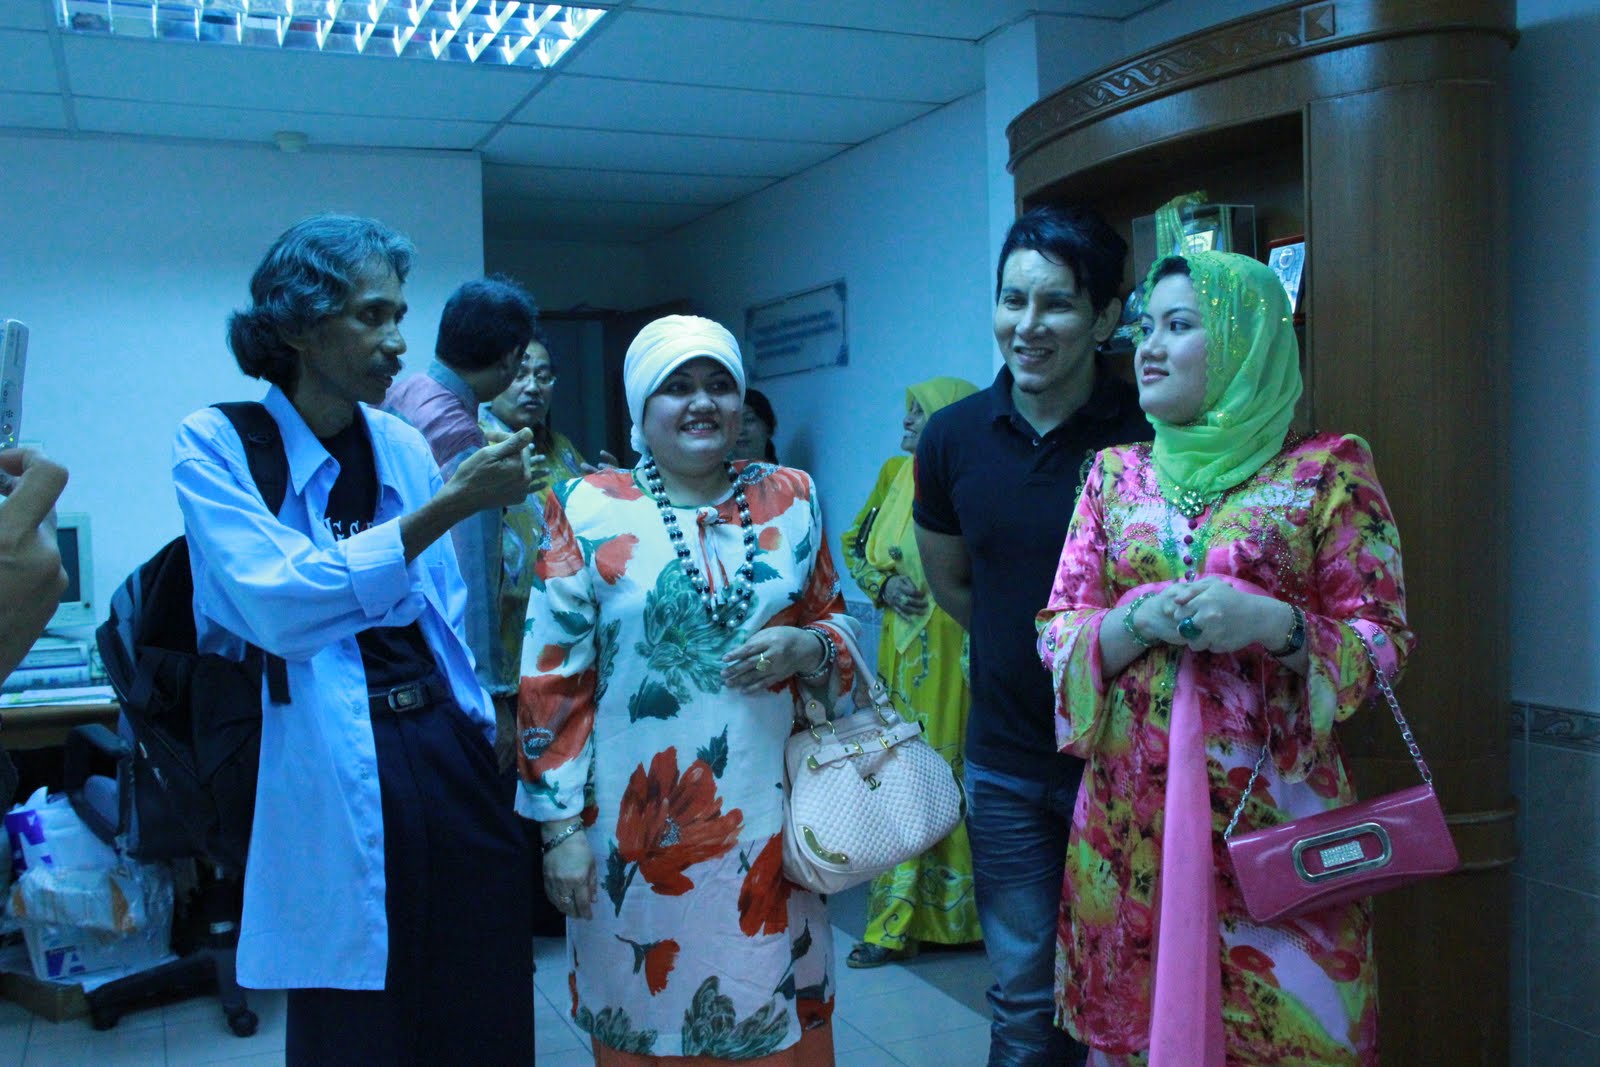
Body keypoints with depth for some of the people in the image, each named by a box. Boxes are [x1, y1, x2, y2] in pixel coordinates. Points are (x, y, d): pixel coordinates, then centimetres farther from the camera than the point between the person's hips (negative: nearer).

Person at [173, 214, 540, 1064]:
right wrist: (447, 508, -22)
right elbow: (279, 606, -21)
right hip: (332, 788, -5)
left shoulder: (404, 446, 8)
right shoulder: (216, 445, -6)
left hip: (452, 766, 5)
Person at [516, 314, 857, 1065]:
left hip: (766, 817, 2)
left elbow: (836, 620, 13)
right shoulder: (589, 510, -4)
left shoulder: (791, 499, 4)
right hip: (638, 825, -2)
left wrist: (804, 647, -10)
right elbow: (552, 678, -4)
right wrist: (559, 823, -5)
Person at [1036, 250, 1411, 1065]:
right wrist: (1138, 622, -12)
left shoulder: (1327, 469, 0)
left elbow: (1383, 639, -2)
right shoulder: (1115, 472, 10)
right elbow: (1057, 630, 8)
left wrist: (1273, 623, -19)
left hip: (1272, 805, -3)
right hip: (1131, 805, 3)